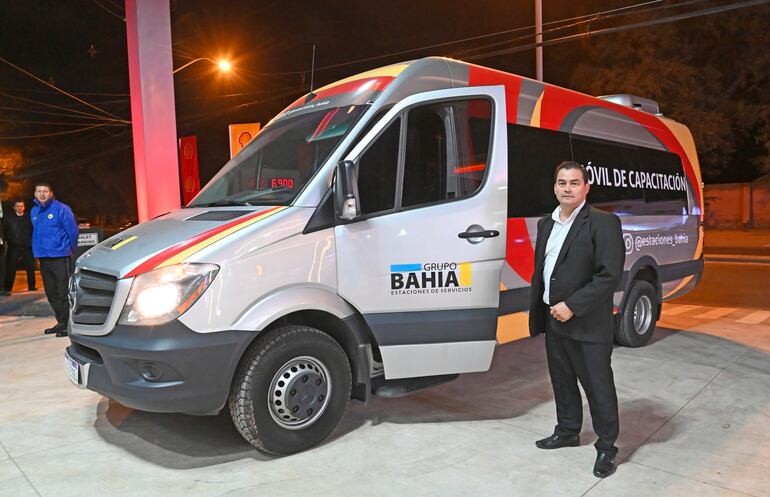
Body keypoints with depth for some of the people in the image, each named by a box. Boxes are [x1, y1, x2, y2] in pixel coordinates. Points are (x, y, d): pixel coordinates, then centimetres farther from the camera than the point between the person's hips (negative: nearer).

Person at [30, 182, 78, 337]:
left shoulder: (61, 209, -10)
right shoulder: (34, 211, 11)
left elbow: (73, 230, -7)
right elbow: (36, 233, 19)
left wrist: (70, 250, 1)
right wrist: (38, 250, 15)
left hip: (59, 258, -7)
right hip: (43, 258, 7)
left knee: (63, 293, -6)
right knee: (51, 293, 14)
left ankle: (69, 324, 1)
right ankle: (61, 322, 25)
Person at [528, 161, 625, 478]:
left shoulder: (603, 222, -11)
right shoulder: (546, 224, 12)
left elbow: (610, 275, -18)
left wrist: (572, 306, -20)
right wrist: (537, 312, 10)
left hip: (588, 325, -7)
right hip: (553, 321, 7)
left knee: (598, 386, 5)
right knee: (562, 380, 20)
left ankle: (606, 446, 22)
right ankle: (567, 431, 38)